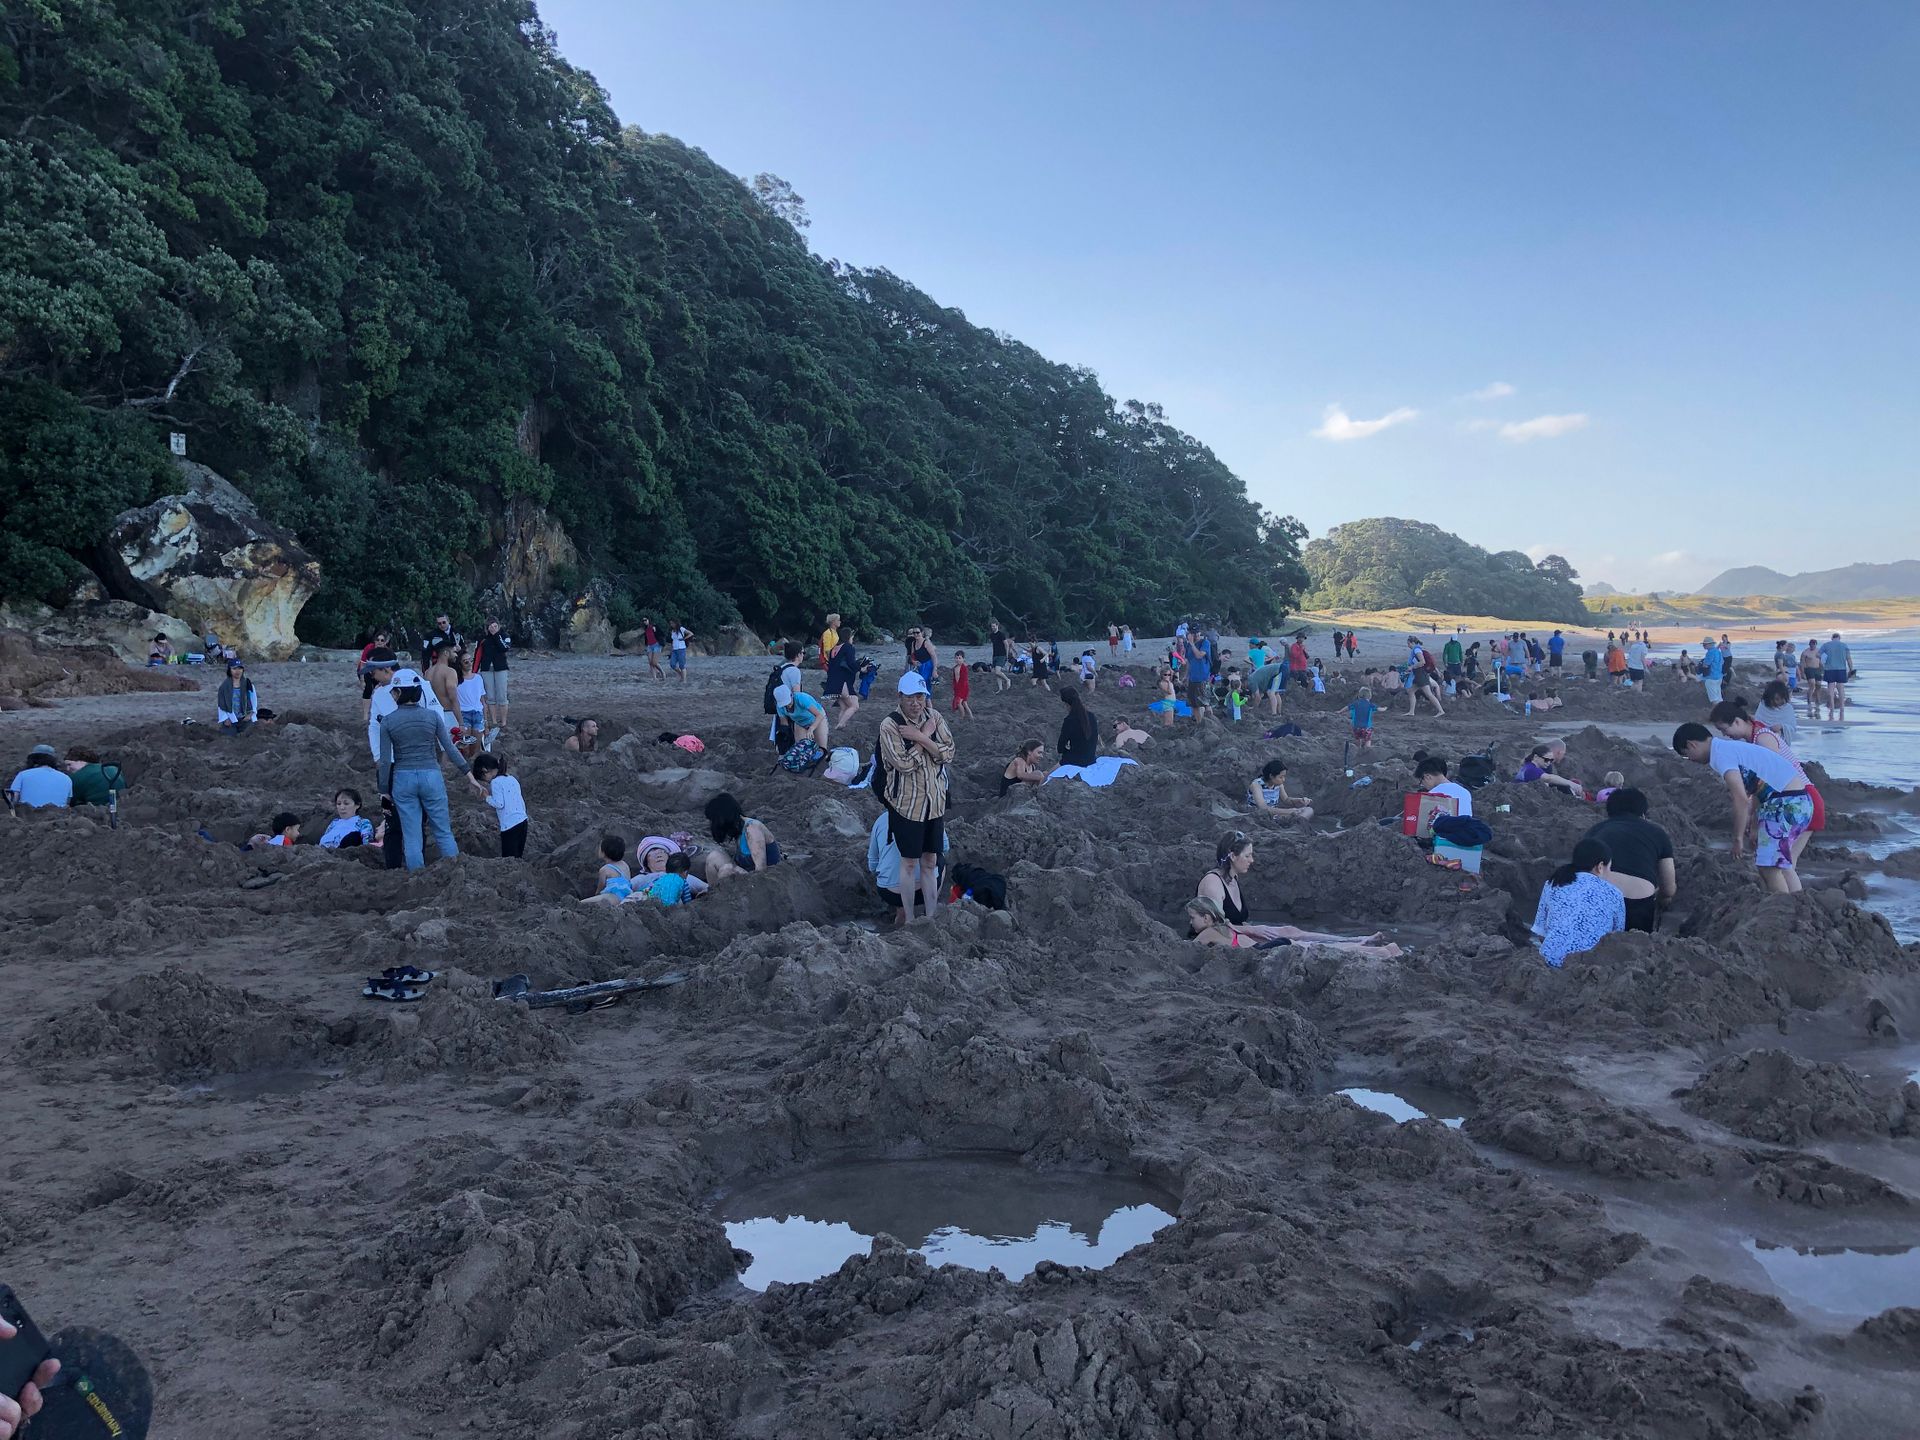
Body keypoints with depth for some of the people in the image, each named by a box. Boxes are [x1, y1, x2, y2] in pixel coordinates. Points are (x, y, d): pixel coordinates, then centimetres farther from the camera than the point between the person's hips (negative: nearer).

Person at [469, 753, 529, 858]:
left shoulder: (495, 782, -7)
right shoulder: (512, 779, 14)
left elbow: (499, 804, -13)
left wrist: (487, 797, 0)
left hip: (509, 826, -8)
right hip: (522, 822, 8)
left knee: (509, 859, -5)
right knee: (517, 858, 8)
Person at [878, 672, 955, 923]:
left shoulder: (934, 717, 1)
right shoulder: (890, 725, -14)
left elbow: (949, 754, -7)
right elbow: (903, 763, -21)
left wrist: (920, 737, -19)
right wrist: (926, 734, -15)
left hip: (935, 802, 4)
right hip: (907, 804, -4)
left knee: (930, 862, 12)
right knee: (909, 862, 6)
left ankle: (931, 916, 20)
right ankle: (908, 918, 16)